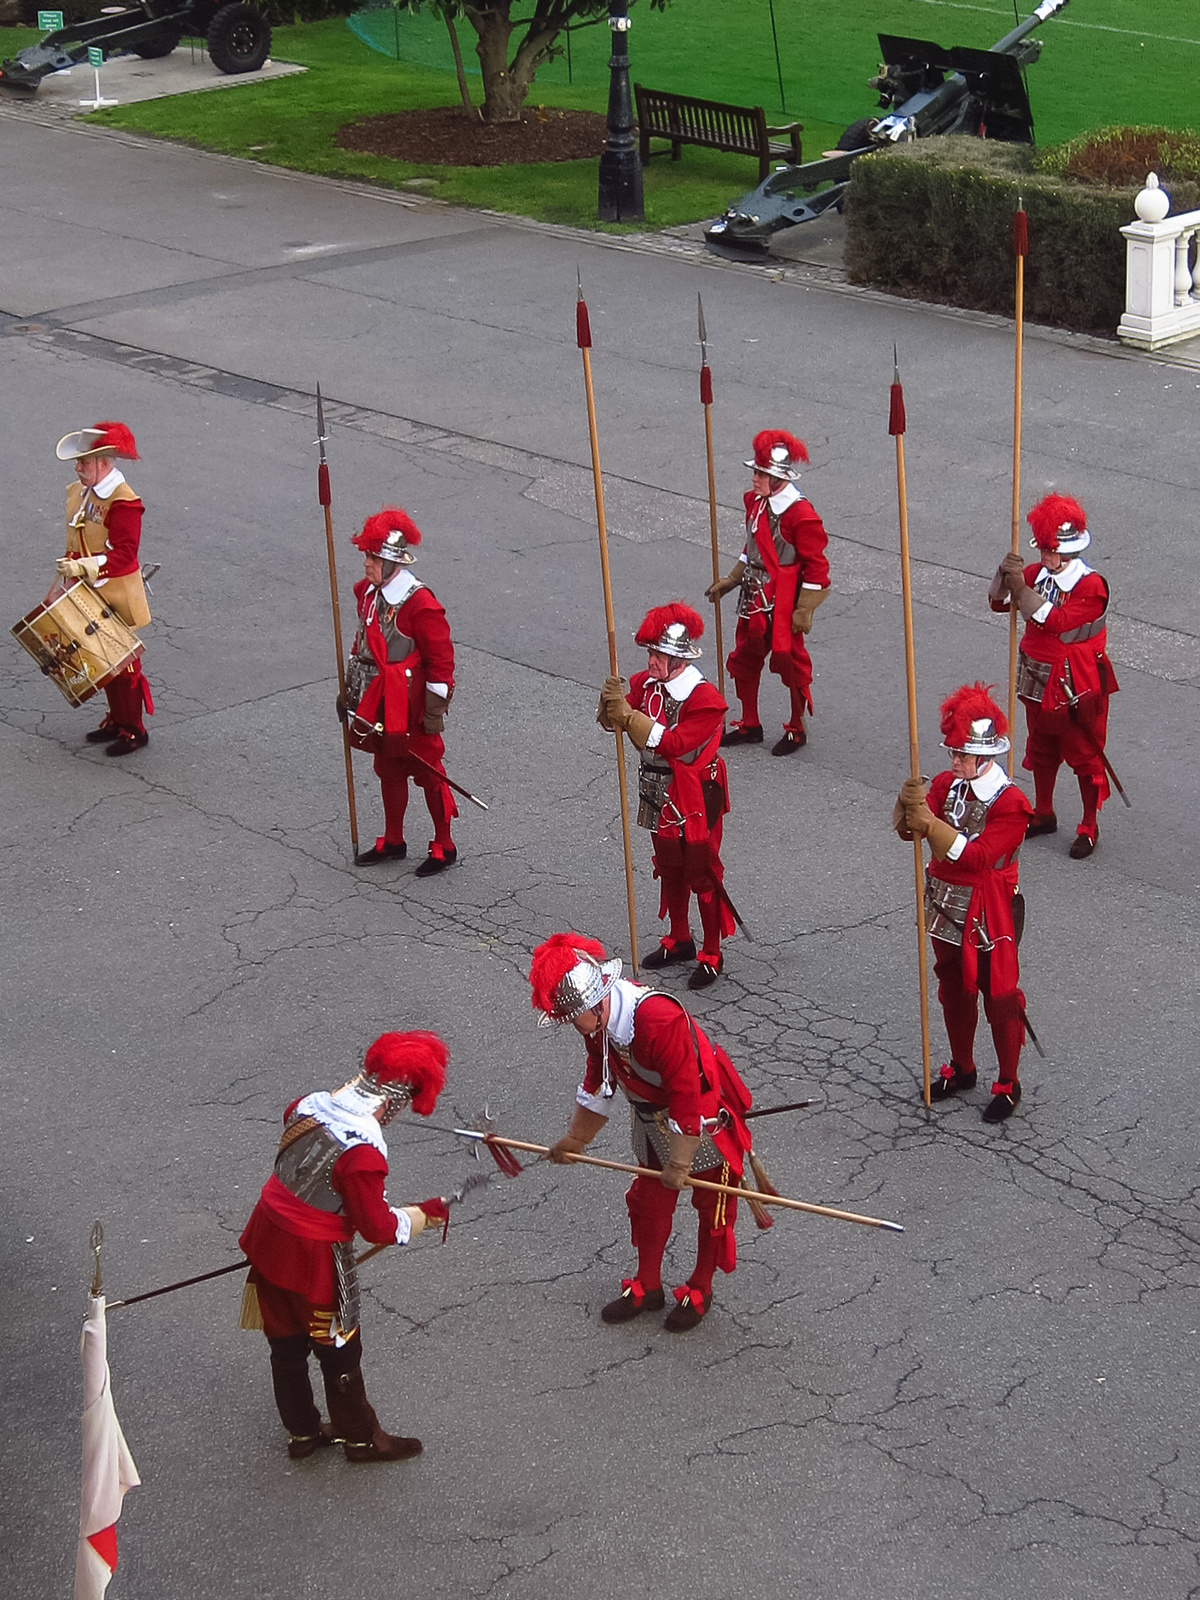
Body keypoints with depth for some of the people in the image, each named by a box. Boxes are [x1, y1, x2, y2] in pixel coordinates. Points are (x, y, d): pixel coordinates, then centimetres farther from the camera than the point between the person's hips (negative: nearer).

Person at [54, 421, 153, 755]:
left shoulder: (123, 502, -20)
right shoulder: (77, 493, 6)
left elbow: (124, 554, -26)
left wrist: (83, 567, -33)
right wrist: (69, 570, 14)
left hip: (116, 598, -8)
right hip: (89, 597, 8)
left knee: (123, 662, 0)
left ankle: (134, 731, 9)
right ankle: (117, 721, 27)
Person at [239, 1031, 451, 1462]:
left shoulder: (309, 1105, -8)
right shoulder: (361, 1151, -31)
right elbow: (378, 1227, -23)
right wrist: (424, 1214, -7)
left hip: (266, 1237, 8)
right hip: (313, 1261, -8)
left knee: (287, 1344, 23)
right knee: (339, 1352, 15)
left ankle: (302, 1431, 42)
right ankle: (360, 1438, 34)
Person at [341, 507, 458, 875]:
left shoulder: (419, 604, -22)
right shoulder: (369, 593, 3)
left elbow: (441, 659, -19)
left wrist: (435, 710, -18)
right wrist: (350, 691, 18)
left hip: (412, 707, -8)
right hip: (379, 703, 8)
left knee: (427, 772, 4)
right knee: (388, 771, 18)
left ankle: (443, 847, 16)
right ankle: (392, 842, 32)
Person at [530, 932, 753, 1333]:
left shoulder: (660, 1020, -38)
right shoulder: (598, 1021, -11)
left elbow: (686, 1097, -32)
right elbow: (598, 1082, 8)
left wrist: (679, 1164, -23)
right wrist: (575, 1140, 17)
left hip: (707, 1120, -7)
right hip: (654, 1121, 7)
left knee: (712, 1207, 9)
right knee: (648, 1201, 15)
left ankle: (699, 1291, 27)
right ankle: (647, 1287, 31)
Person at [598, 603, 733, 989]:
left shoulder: (705, 699, -23)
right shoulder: (646, 684, -2)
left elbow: (674, 745, -31)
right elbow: (610, 721, -4)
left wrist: (628, 715, -35)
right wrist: (611, 703, -28)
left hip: (695, 803, -7)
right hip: (662, 798, 7)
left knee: (702, 877, 3)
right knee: (669, 870, 21)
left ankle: (712, 955, 15)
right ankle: (679, 939, 38)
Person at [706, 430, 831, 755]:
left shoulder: (800, 515, -21)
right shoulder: (754, 501, 3)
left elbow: (816, 566, -16)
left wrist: (804, 610, -16)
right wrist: (731, 581, 20)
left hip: (784, 604, -8)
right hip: (755, 599, 8)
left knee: (790, 664, 6)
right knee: (744, 660, 15)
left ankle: (797, 730, 23)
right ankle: (749, 725, 30)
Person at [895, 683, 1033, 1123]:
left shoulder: (1010, 803, -20)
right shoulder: (947, 784, -1)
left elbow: (977, 857, -28)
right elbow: (905, 827, -10)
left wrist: (931, 825, -34)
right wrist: (908, 802, -33)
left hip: (987, 920, -6)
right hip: (946, 911, 6)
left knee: (999, 1000, 6)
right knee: (954, 994, 20)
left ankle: (1009, 1085, 20)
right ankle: (961, 1069, 38)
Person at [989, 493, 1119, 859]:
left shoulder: (1091, 586, -22)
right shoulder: (1038, 573, -3)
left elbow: (1057, 622, -32)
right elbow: (998, 603, -3)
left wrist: (1023, 589, -35)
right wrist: (1005, 575, -24)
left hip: (1077, 688, -6)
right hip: (1039, 682, 7)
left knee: (1085, 757, 7)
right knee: (1041, 752, 21)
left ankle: (1089, 828, 19)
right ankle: (1043, 815, 38)